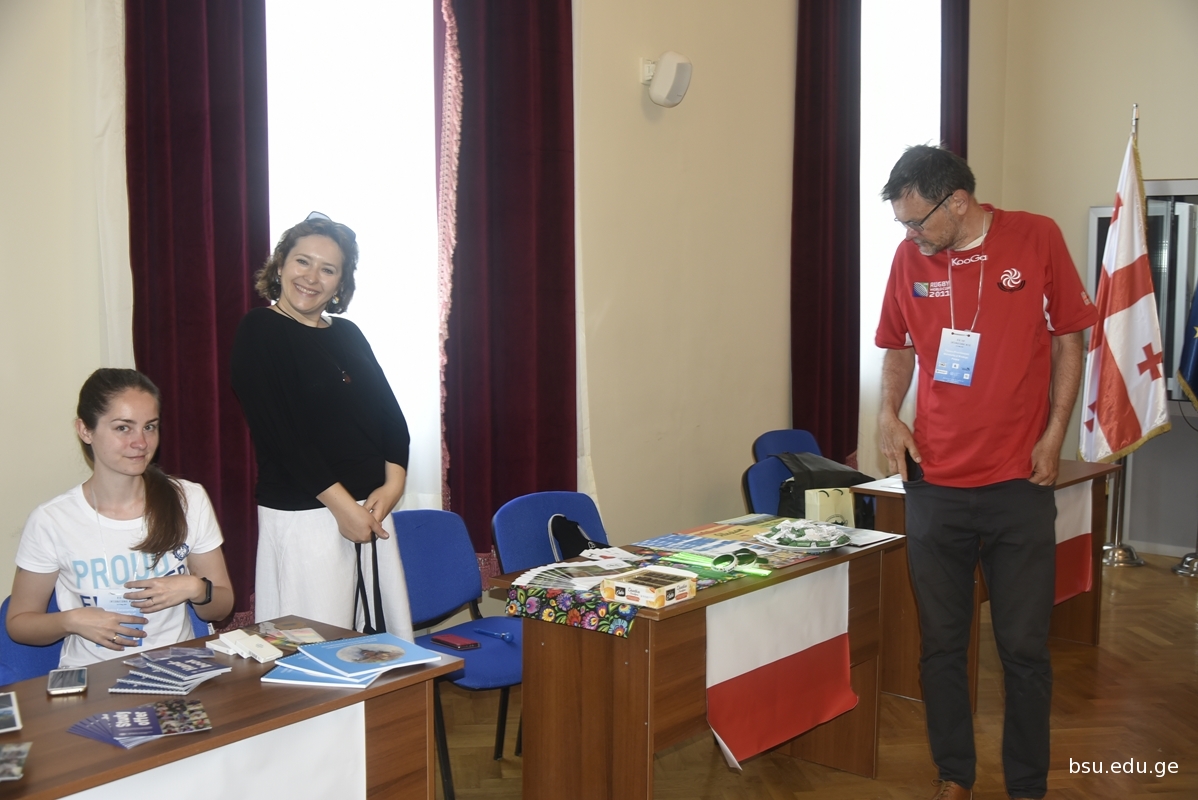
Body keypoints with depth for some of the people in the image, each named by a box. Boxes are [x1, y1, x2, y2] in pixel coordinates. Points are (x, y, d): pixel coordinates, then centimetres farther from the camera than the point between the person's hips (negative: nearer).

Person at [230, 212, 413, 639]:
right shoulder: (259, 331, -4)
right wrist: (341, 504, -16)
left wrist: (392, 484, -5)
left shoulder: (348, 334, 14)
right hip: (304, 515, -6)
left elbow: (390, 413, 11)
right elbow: (277, 433, -13)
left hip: (371, 510, 6)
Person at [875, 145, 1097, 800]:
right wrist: (888, 412, -3)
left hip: (1019, 483, -2)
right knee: (940, 645, 9)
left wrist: (1053, 435, -6)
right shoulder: (909, 258, 2)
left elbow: (1068, 338, 2)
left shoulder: (1036, 238, -5)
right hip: (935, 483, 2)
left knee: (1024, 648, 5)